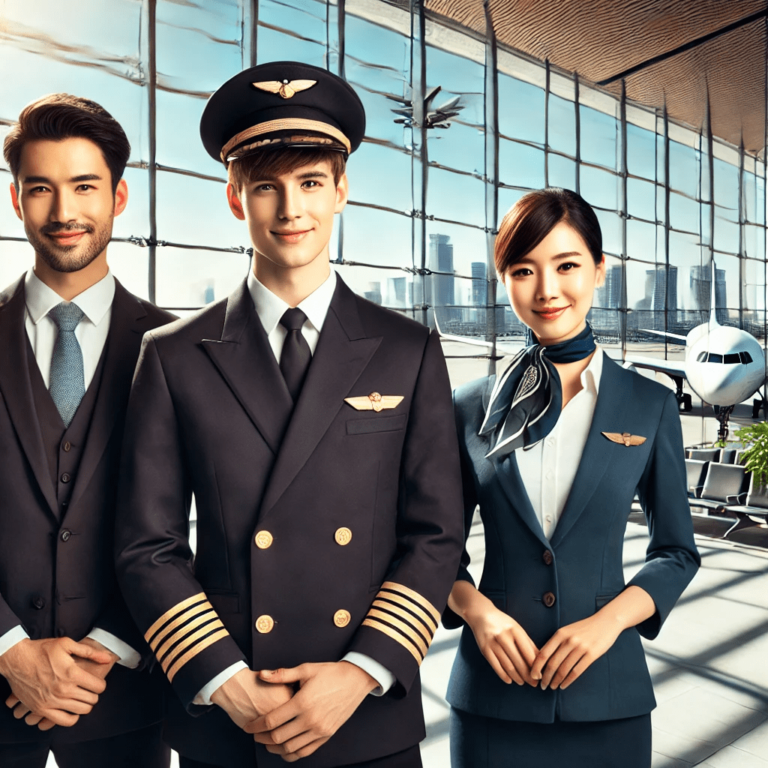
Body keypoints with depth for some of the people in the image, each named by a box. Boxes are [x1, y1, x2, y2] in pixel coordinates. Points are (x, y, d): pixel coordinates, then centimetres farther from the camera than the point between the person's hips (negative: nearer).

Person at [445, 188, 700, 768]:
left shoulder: (650, 406, -2)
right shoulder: (473, 407, -3)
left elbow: (677, 552, 4)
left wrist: (609, 619, -11)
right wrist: (476, 608, -12)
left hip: (607, 695, 0)